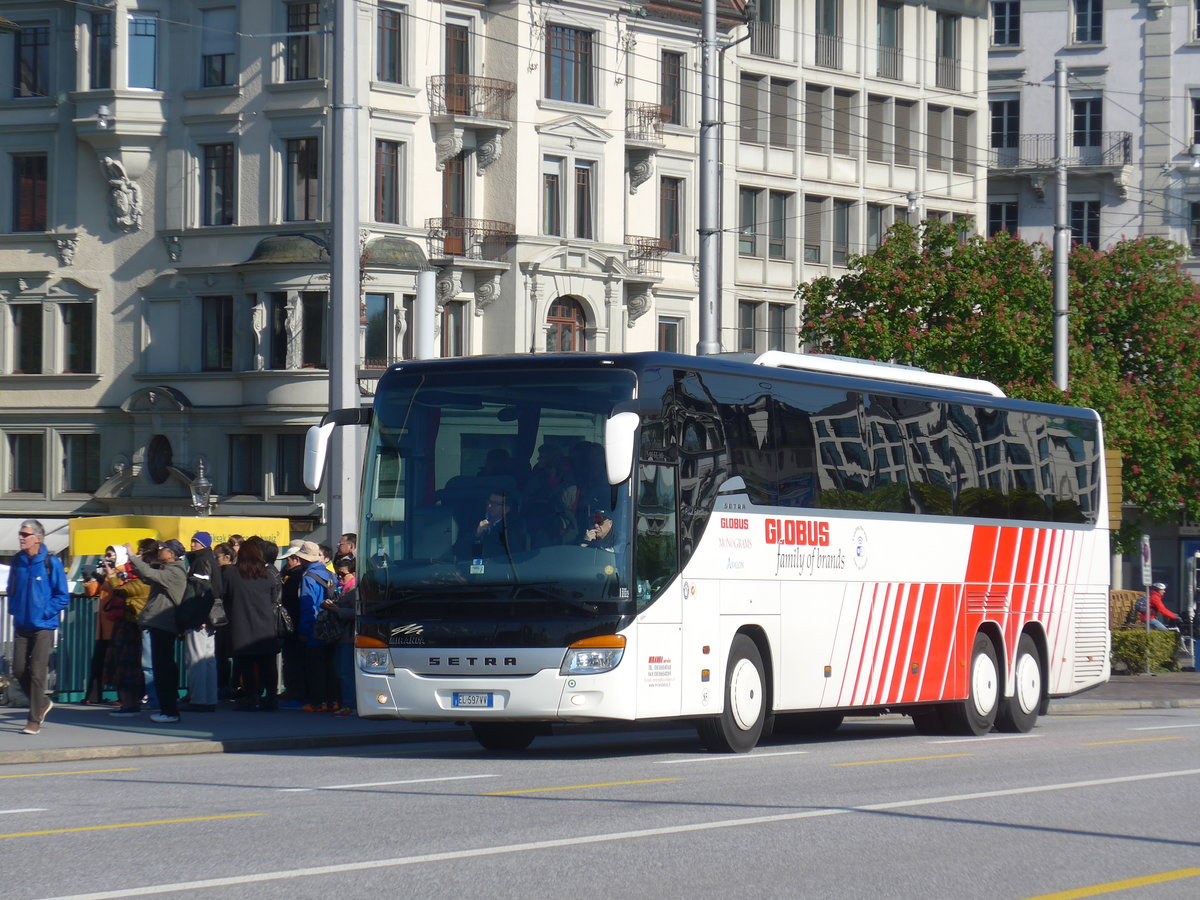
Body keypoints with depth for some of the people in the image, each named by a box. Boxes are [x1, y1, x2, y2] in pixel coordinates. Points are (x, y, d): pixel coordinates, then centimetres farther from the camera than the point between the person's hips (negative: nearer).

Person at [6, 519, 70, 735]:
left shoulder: (51, 563, -9)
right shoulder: (17, 562, 5)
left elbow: (63, 596, -7)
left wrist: (43, 612, -14)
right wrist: (14, 610, 5)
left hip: (43, 626, -5)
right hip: (21, 626, 5)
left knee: (36, 672, -8)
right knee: (19, 670, 5)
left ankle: (34, 721, -2)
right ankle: (43, 703, 28)